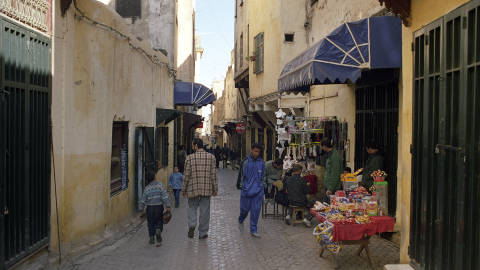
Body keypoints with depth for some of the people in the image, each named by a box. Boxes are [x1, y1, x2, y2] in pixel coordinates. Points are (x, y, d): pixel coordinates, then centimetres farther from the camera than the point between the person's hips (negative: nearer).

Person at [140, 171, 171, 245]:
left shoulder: (147, 188, 0)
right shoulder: (160, 185, -5)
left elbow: (143, 200, 2)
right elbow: (164, 196, -12)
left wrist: (142, 210, 11)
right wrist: (168, 206, -11)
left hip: (149, 208, 1)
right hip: (159, 206, -1)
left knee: (151, 223, 12)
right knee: (159, 221, 13)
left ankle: (152, 238, 9)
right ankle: (158, 230, -14)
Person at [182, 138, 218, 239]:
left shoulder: (190, 158, -5)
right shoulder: (211, 157, -1)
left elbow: (186, 175, -3)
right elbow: (213, 175, -1)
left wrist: (183, 189, 6)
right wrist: (215, 189, 7)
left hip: (193, 189, -1)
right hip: (207, 189, 1)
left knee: (192, 207, 17)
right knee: (204, 210, 9)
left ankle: (192, 224, -6)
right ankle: (202, 233, 14)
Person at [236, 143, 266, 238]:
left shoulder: (262, 162, 6)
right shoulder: (245, 162, -2)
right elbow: (240, 175, 3)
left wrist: (263, 185, 15)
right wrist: (239, 186, 4)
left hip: (258, 191, 2)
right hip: (246, 190, -2)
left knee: (256, 210, 1)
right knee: (245, 208, 5)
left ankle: (253, 230, 11)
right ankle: (241, 220, 38)